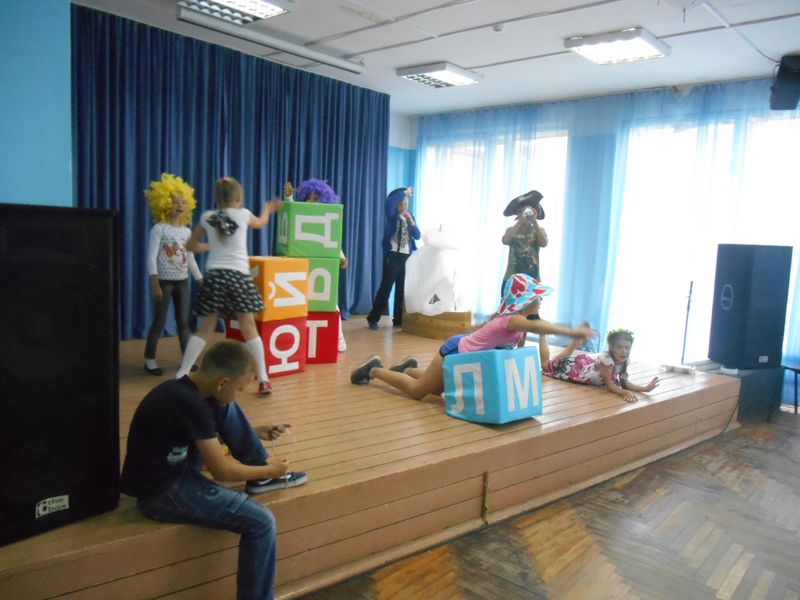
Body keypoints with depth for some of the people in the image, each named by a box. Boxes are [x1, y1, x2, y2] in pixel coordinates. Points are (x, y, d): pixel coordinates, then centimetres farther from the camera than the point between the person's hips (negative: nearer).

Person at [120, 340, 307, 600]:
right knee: (261, 521, -14)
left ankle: (261, 477, 14)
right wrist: (268, 469, -5)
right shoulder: (191, 404, -26)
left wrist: (257, 432, 16)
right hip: (161, 492, -9)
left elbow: (206, 431, 21)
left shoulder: (185, 388, 1)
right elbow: (222, 471, -20)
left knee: (226, 410, 9)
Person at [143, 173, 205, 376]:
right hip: (164, 281, -5)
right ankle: (150, 359, 10)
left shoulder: (187, 231, 9)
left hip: (182, 282, 5)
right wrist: (154, 282, -20)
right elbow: (152, 257, -12)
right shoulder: (159, 229, -8)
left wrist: (202, 281, 12)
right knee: (159, 321, -1)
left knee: (183, 321, 9)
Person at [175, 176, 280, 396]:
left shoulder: (207, 217, 6)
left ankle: (181, 376, 5)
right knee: (249, 329, 5)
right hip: (238, 276, -2)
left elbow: (191, 245, 18)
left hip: (214, 277, 2)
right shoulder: (243, 214, 2)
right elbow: (260, 223, 26)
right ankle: (263, 380, 6)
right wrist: (268, 209, 46)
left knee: (204, 330, 9)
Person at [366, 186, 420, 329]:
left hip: (407, 256, 5)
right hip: (393, 255, -5)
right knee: (386, 286, -8)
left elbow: (417, 236, 6)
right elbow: (389, 201, -20)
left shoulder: (410, 217, 15)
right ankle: (373, 318, -3)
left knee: (402, 289, 5)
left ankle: (398, 319, 13)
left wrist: (411, 222, -7)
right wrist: (405, 192, -11)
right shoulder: (392, 216, 1)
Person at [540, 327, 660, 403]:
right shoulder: (606, 359, -42)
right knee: (545, 365, 20)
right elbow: (609, 385, -35)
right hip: (575, 367, -6)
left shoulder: (622, 361, -19)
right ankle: (542, 334, 32)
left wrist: (645, 388, -25)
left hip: (586, 361, 6)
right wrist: (626, 393, -51)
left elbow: (624, 383, -11)